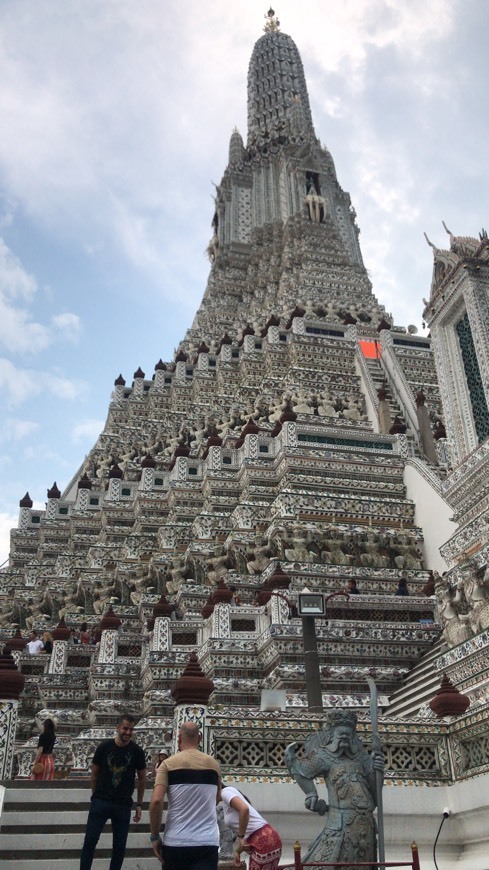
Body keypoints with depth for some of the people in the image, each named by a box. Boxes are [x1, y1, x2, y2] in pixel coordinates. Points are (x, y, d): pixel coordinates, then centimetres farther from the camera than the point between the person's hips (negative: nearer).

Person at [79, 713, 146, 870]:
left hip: (124, 805, 1)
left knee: (119, 845, 6)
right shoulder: (104, 747, -6)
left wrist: (139, 804, 5)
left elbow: (142, 778, 6)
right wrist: (96, 795, 6)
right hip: (100, 802, -1)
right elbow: (95, 773, 6)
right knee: (90, 840, -3)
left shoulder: (136, 751, -4)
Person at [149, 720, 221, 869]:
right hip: (208, 842, 1)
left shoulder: (169, 764, -1)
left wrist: (155, 836, -2)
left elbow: (156, 801, -12)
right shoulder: (214, 764, 8)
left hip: (176, 842, -1)